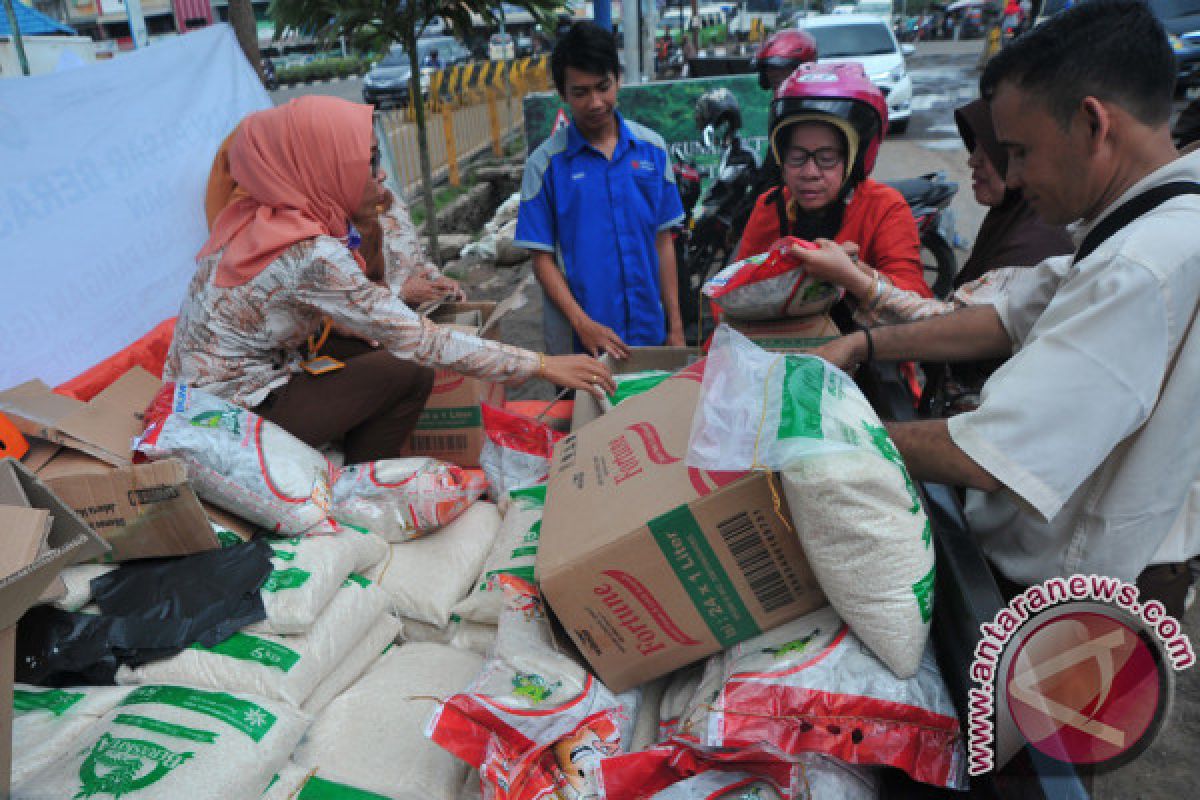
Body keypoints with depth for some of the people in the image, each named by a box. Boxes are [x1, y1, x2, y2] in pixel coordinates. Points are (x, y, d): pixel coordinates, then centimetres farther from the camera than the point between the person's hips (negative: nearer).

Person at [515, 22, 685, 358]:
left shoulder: (651, 148, 3)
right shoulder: (546, 163, -6)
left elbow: (663, 241, 5)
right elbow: (542, 258, -6)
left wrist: (675, 325, 4)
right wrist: (583, 324, -18)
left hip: (649, 331, 3)